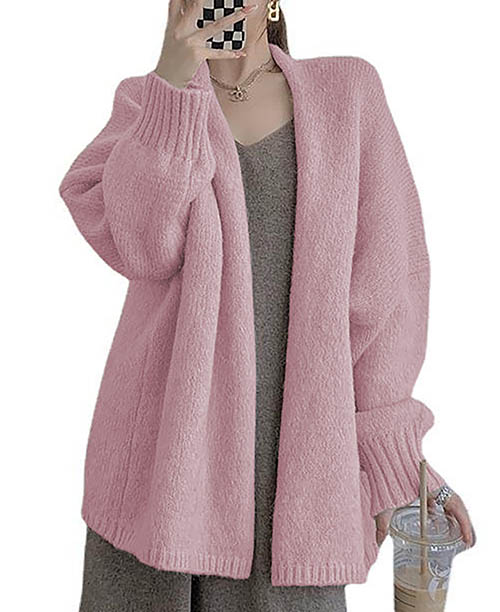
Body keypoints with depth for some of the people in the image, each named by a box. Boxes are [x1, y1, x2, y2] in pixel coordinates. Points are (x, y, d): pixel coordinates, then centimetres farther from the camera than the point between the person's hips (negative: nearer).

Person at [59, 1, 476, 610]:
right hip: (162, 440, 1)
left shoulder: (348, 90, 7)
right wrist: (173, 81, -17)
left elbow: (384, 276, 4)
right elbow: (140, 246, -10)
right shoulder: (144, 99, 9)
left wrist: (390, 447, 2)